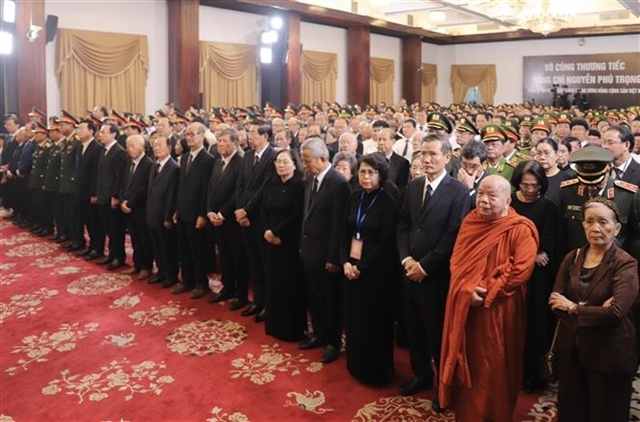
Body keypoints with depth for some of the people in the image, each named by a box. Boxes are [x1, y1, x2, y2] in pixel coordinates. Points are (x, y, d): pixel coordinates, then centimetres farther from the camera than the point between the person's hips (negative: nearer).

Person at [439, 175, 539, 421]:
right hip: (464, 306, 5)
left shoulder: (520, 230, -12)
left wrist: (487, 293, -18)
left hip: (498, 311, -5)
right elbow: (457, 260, 3)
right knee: (467, 362, 16)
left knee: (493, 367, 9)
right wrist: (467, 290, -13)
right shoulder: (470, 222, 4)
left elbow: (520, 270, -19)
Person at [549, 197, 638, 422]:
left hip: (609, 354, -4)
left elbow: (615, 312, -24)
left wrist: (573, 308, -13)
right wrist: (590, 310, -21)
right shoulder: (572, 258, 2)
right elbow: (556, 302, -6)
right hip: (570, 349, 5)